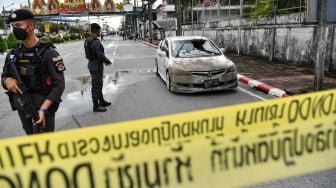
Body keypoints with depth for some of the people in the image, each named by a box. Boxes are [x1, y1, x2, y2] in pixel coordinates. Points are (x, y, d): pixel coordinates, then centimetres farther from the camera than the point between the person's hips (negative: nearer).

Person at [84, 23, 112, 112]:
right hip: (97, 66, -10)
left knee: (99, 84, 21)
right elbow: (100, 55, -25)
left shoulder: (87, 40, 9)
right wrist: (108, 61, -8)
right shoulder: (96, 41, -22)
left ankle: (102, 101, 35)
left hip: (92, 64, 10)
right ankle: (96, 106, 9)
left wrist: (104, 60, 15)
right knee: (96, 86, -1)